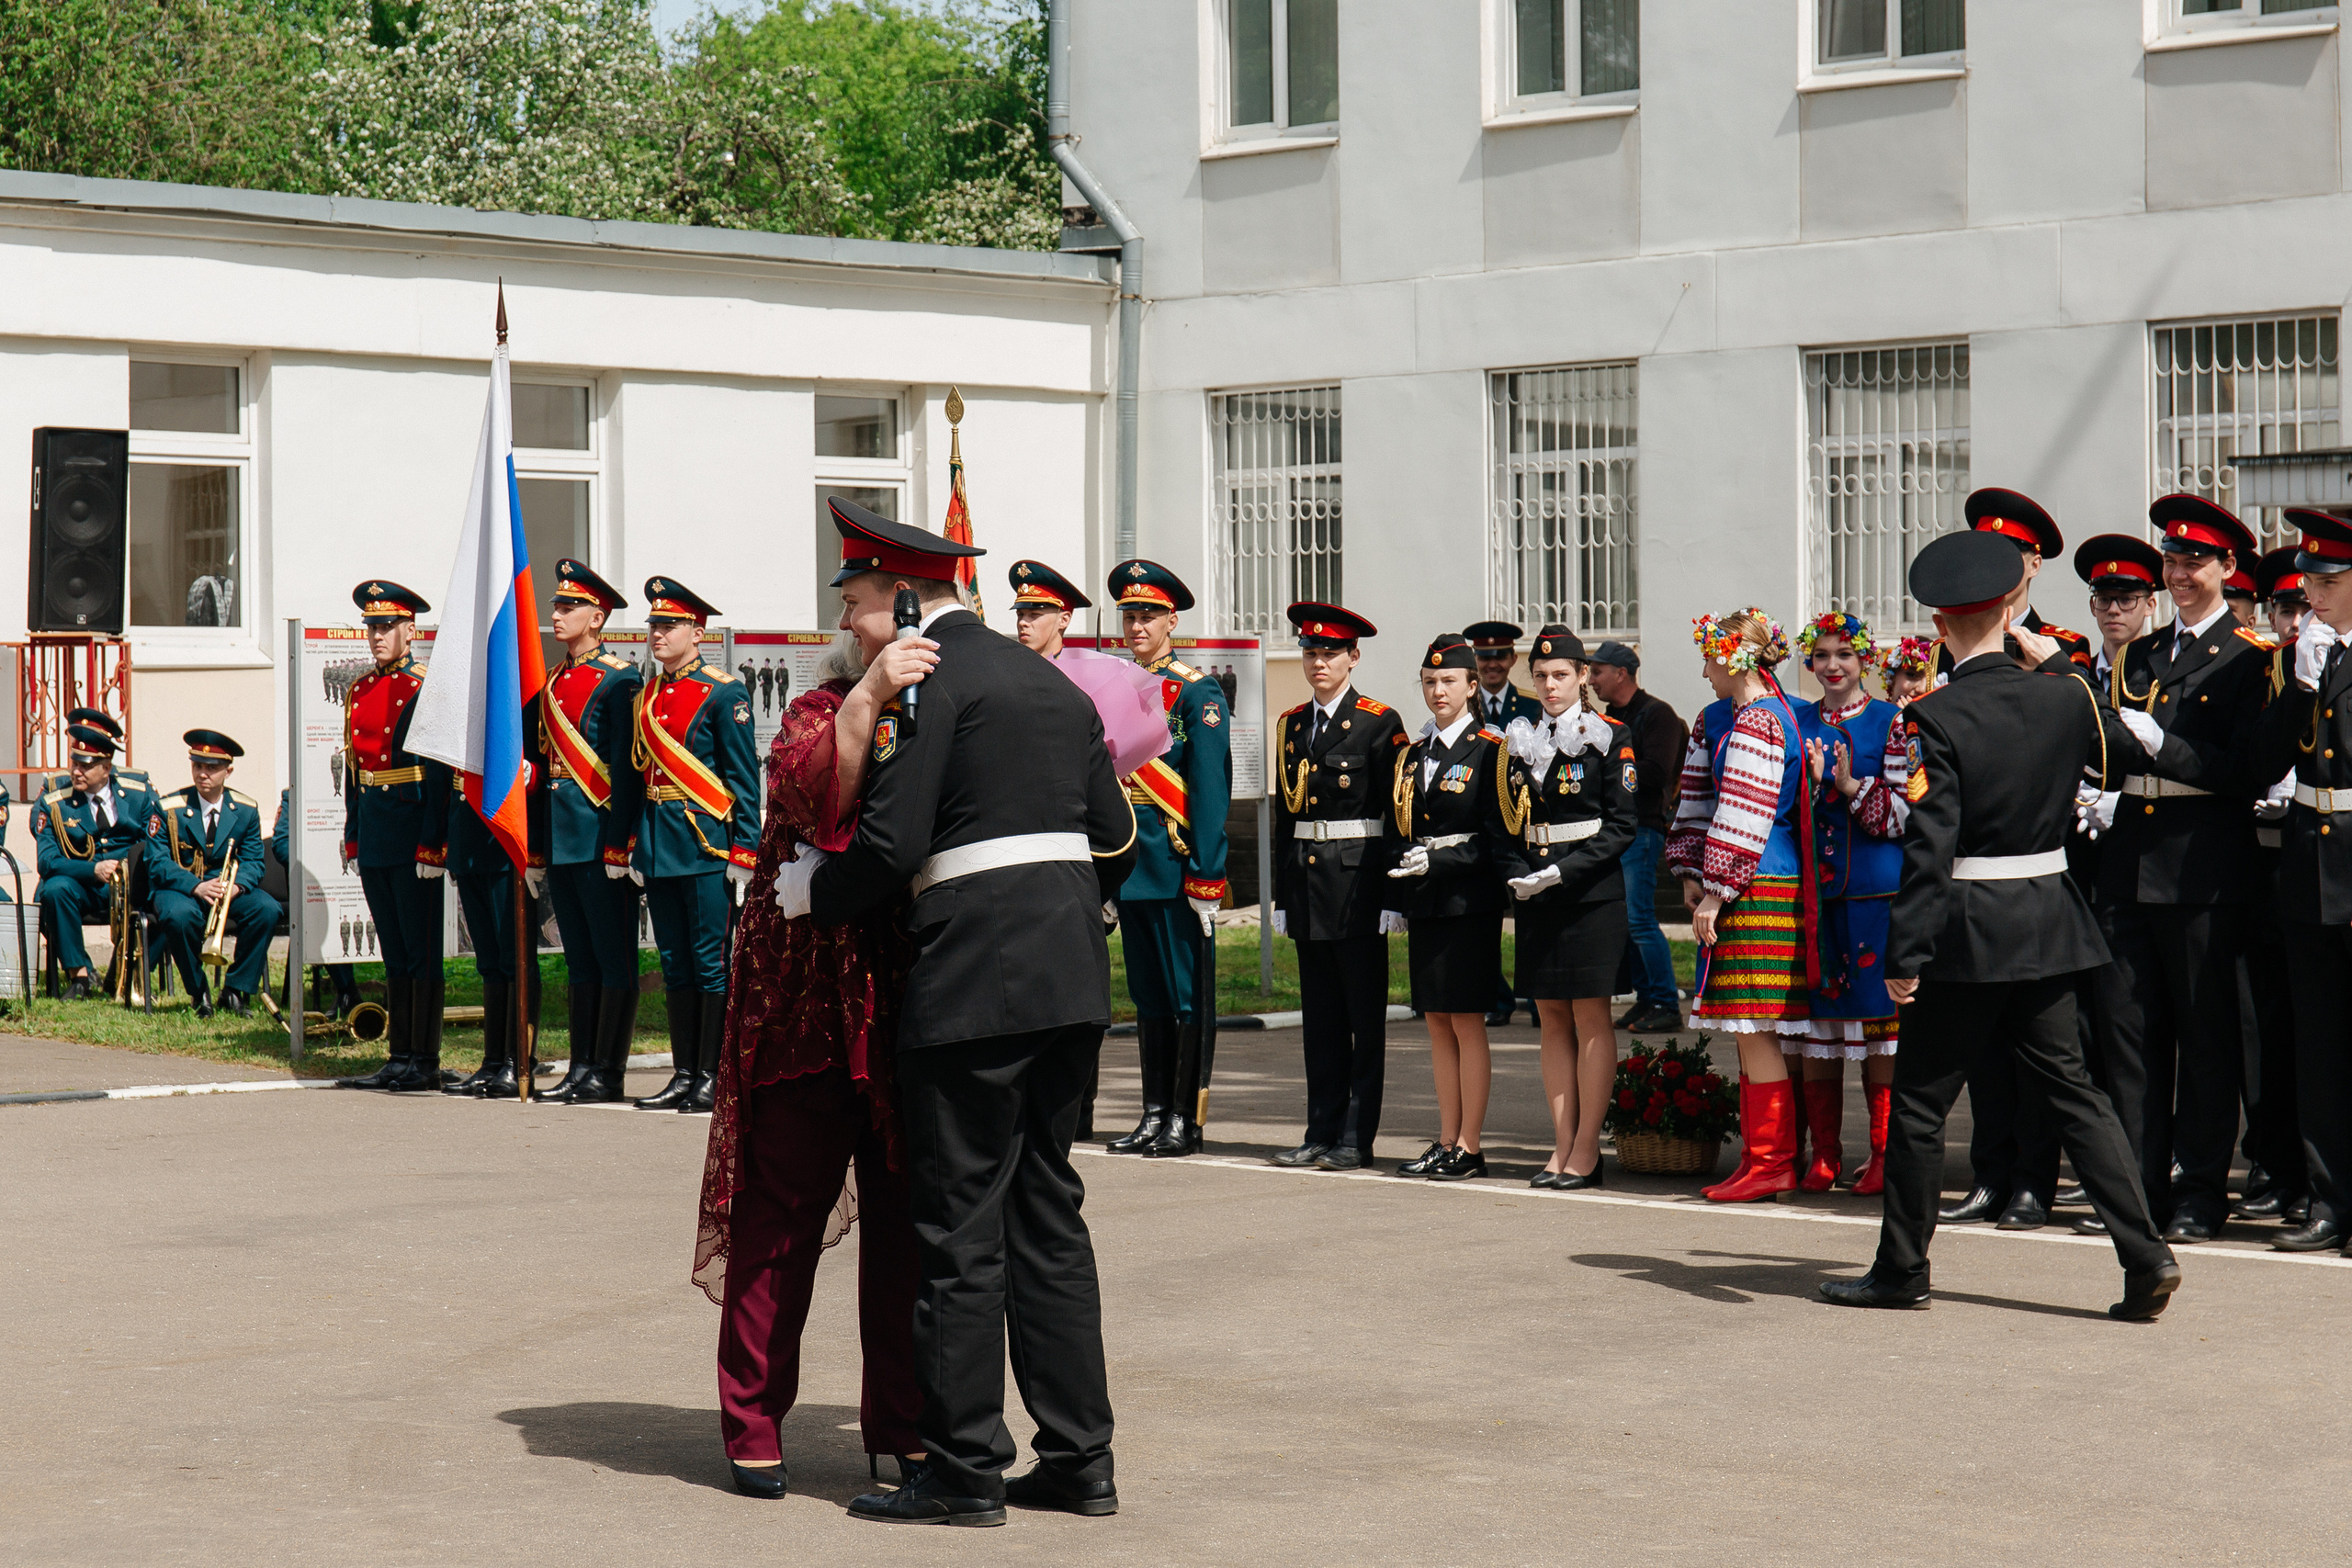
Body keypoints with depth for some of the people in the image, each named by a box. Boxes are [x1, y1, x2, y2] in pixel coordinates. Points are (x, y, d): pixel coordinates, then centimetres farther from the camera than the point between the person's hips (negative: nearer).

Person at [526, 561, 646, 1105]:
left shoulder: (619, 680, -7)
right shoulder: (552, 683, 15)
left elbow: (627, 770, -12)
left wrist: (619, 845, -17)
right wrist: (535, 849, 16)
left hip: (601, 836, -8)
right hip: (559, 837, 8)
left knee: (613, 957, -2)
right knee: (579, 958, 11)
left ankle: (608, 1073, 0)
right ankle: (581, 1067, 14)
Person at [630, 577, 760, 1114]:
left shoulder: (723, 693, -6)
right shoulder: (646, 697, 14)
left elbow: (745, 781, -8)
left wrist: (745, 852, -13)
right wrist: (636, 848, 16)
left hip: (706, 842, -7)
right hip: (659, 846, 7)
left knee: (712, 963, -4)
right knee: (675, 964, 10)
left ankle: (714, 1077, 0)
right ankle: (684, 1075, 14)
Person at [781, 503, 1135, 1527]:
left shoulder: (925, 680, -8)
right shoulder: (1050, 681, 17)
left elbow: (891, 845, -15)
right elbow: (1114, 836, 19)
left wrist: (807, 893, 1)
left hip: (974, 978, -8)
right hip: (1070, 977, 8)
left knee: (960, 1221, -2)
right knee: (1047, 1209, 13)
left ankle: (965, 1470, 1)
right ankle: (1079, 1459, 14)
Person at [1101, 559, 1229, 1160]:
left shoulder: (1198, 691, -5)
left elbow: (1211, 788, -10)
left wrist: (1207, 877, -16)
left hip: (1177, 862, -6)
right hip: (1131, 864, 6)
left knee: (1189, 993, -1)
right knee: (1148, 995, 10)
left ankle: (1186, 1120, 2)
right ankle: (1155, 1115, 15)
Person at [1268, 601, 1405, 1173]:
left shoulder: (1380, 724, -4)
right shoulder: (1292, 726, 12)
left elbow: (1397, 817, -7)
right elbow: (1284, 815, 15)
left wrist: (1394, 898, -12)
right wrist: (1281, 898, 11)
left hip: (1359, 882, -6)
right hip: (1306, 882, 6)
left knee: (1365, 1016, 0)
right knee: (1320, 1016, 9)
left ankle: (1357, 1139, 2)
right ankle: (1323, 1132, 14)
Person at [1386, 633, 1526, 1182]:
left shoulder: (1489, 751, -6)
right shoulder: (1412, 757, 13)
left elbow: (1498, 838, -10)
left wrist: (1438, 861, -18)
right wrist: (1395, 903, 12)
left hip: (1470, 904, -6)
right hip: (1423, 905, 6)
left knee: (1466, 1022, -3)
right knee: (1437, 1023, 9)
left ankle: (1469, 1148, 0)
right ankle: (1447, 1142, 14)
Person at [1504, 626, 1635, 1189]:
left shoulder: (1611, 738, -4)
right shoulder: (1521, 741, 11)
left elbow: (1623, 825, -8)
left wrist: (1563, 871, -16)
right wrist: (1516, 873, -1)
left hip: (1591, 892, -5)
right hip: (1536, 895, 5)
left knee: (1591, 1019, -3)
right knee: (1552, 1020, 6)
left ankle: (1587, 1152, 0)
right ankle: (1563, 1147, 10)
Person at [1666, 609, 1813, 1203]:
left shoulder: (1755, 726, -14)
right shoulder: (1718, 719, 17)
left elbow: (1743, 820, -17)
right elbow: (1699, 799, 20)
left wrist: (1715, 891, -15)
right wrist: (1692, 875, 10)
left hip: (1758, 891, -10)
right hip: (1751, 891, 10)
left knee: (1754, 1030, -7)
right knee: (1752, 1033, 12)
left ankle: (1771, 1164, -4)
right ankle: (1765, 1157, 16)